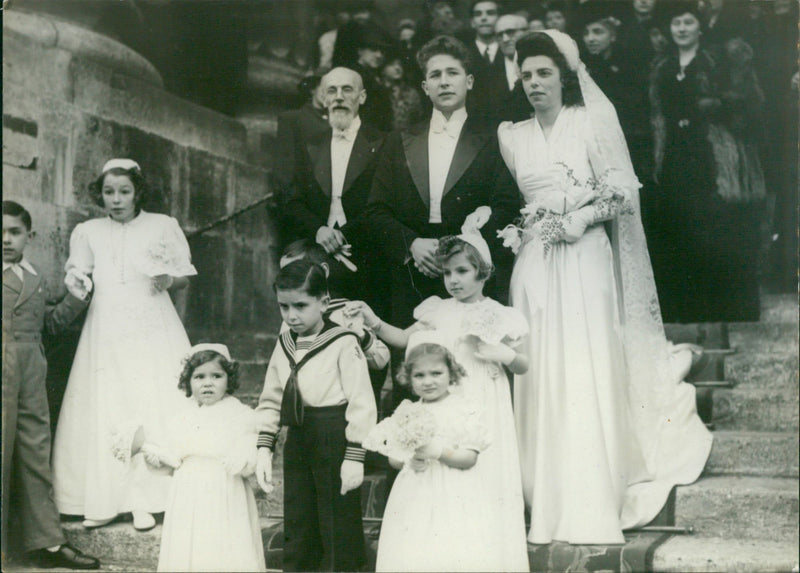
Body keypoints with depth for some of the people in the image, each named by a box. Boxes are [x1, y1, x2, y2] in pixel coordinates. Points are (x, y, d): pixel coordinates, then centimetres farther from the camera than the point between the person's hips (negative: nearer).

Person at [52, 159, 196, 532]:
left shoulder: (163, 226, 7)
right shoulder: (88, 232, 12)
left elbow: (185, 277, 10)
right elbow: (77, 276, 11)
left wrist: (168, 280, -11)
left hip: (152, 331, -2)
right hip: (106, 332, 2)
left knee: (153, 409, -8)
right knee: (103, 411, -3)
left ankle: (145, 502, -3)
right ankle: (106, 501, 3)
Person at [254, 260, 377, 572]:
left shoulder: (343, 343, -11)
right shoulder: (284, 345, 9)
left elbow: (361, 404, -13)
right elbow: (270, 400, 14)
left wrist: (354, 456, -15)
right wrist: (264, 447, 6)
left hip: (335, 443, -6)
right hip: (297, 441, 6)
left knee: (338, 534, 4)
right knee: (296, 532, 16)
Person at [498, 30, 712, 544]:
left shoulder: (593, 122, 3)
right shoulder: (513, 136, 13)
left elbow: (623, 192, 0)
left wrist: (577, 220, -11)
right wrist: (513, 229, 1)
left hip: (584, 260, -3)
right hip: (535, 266, 3)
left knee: (588, 377, -7)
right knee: (543, 380, 0)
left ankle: (594, 512, -2)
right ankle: (550, 511, 8)